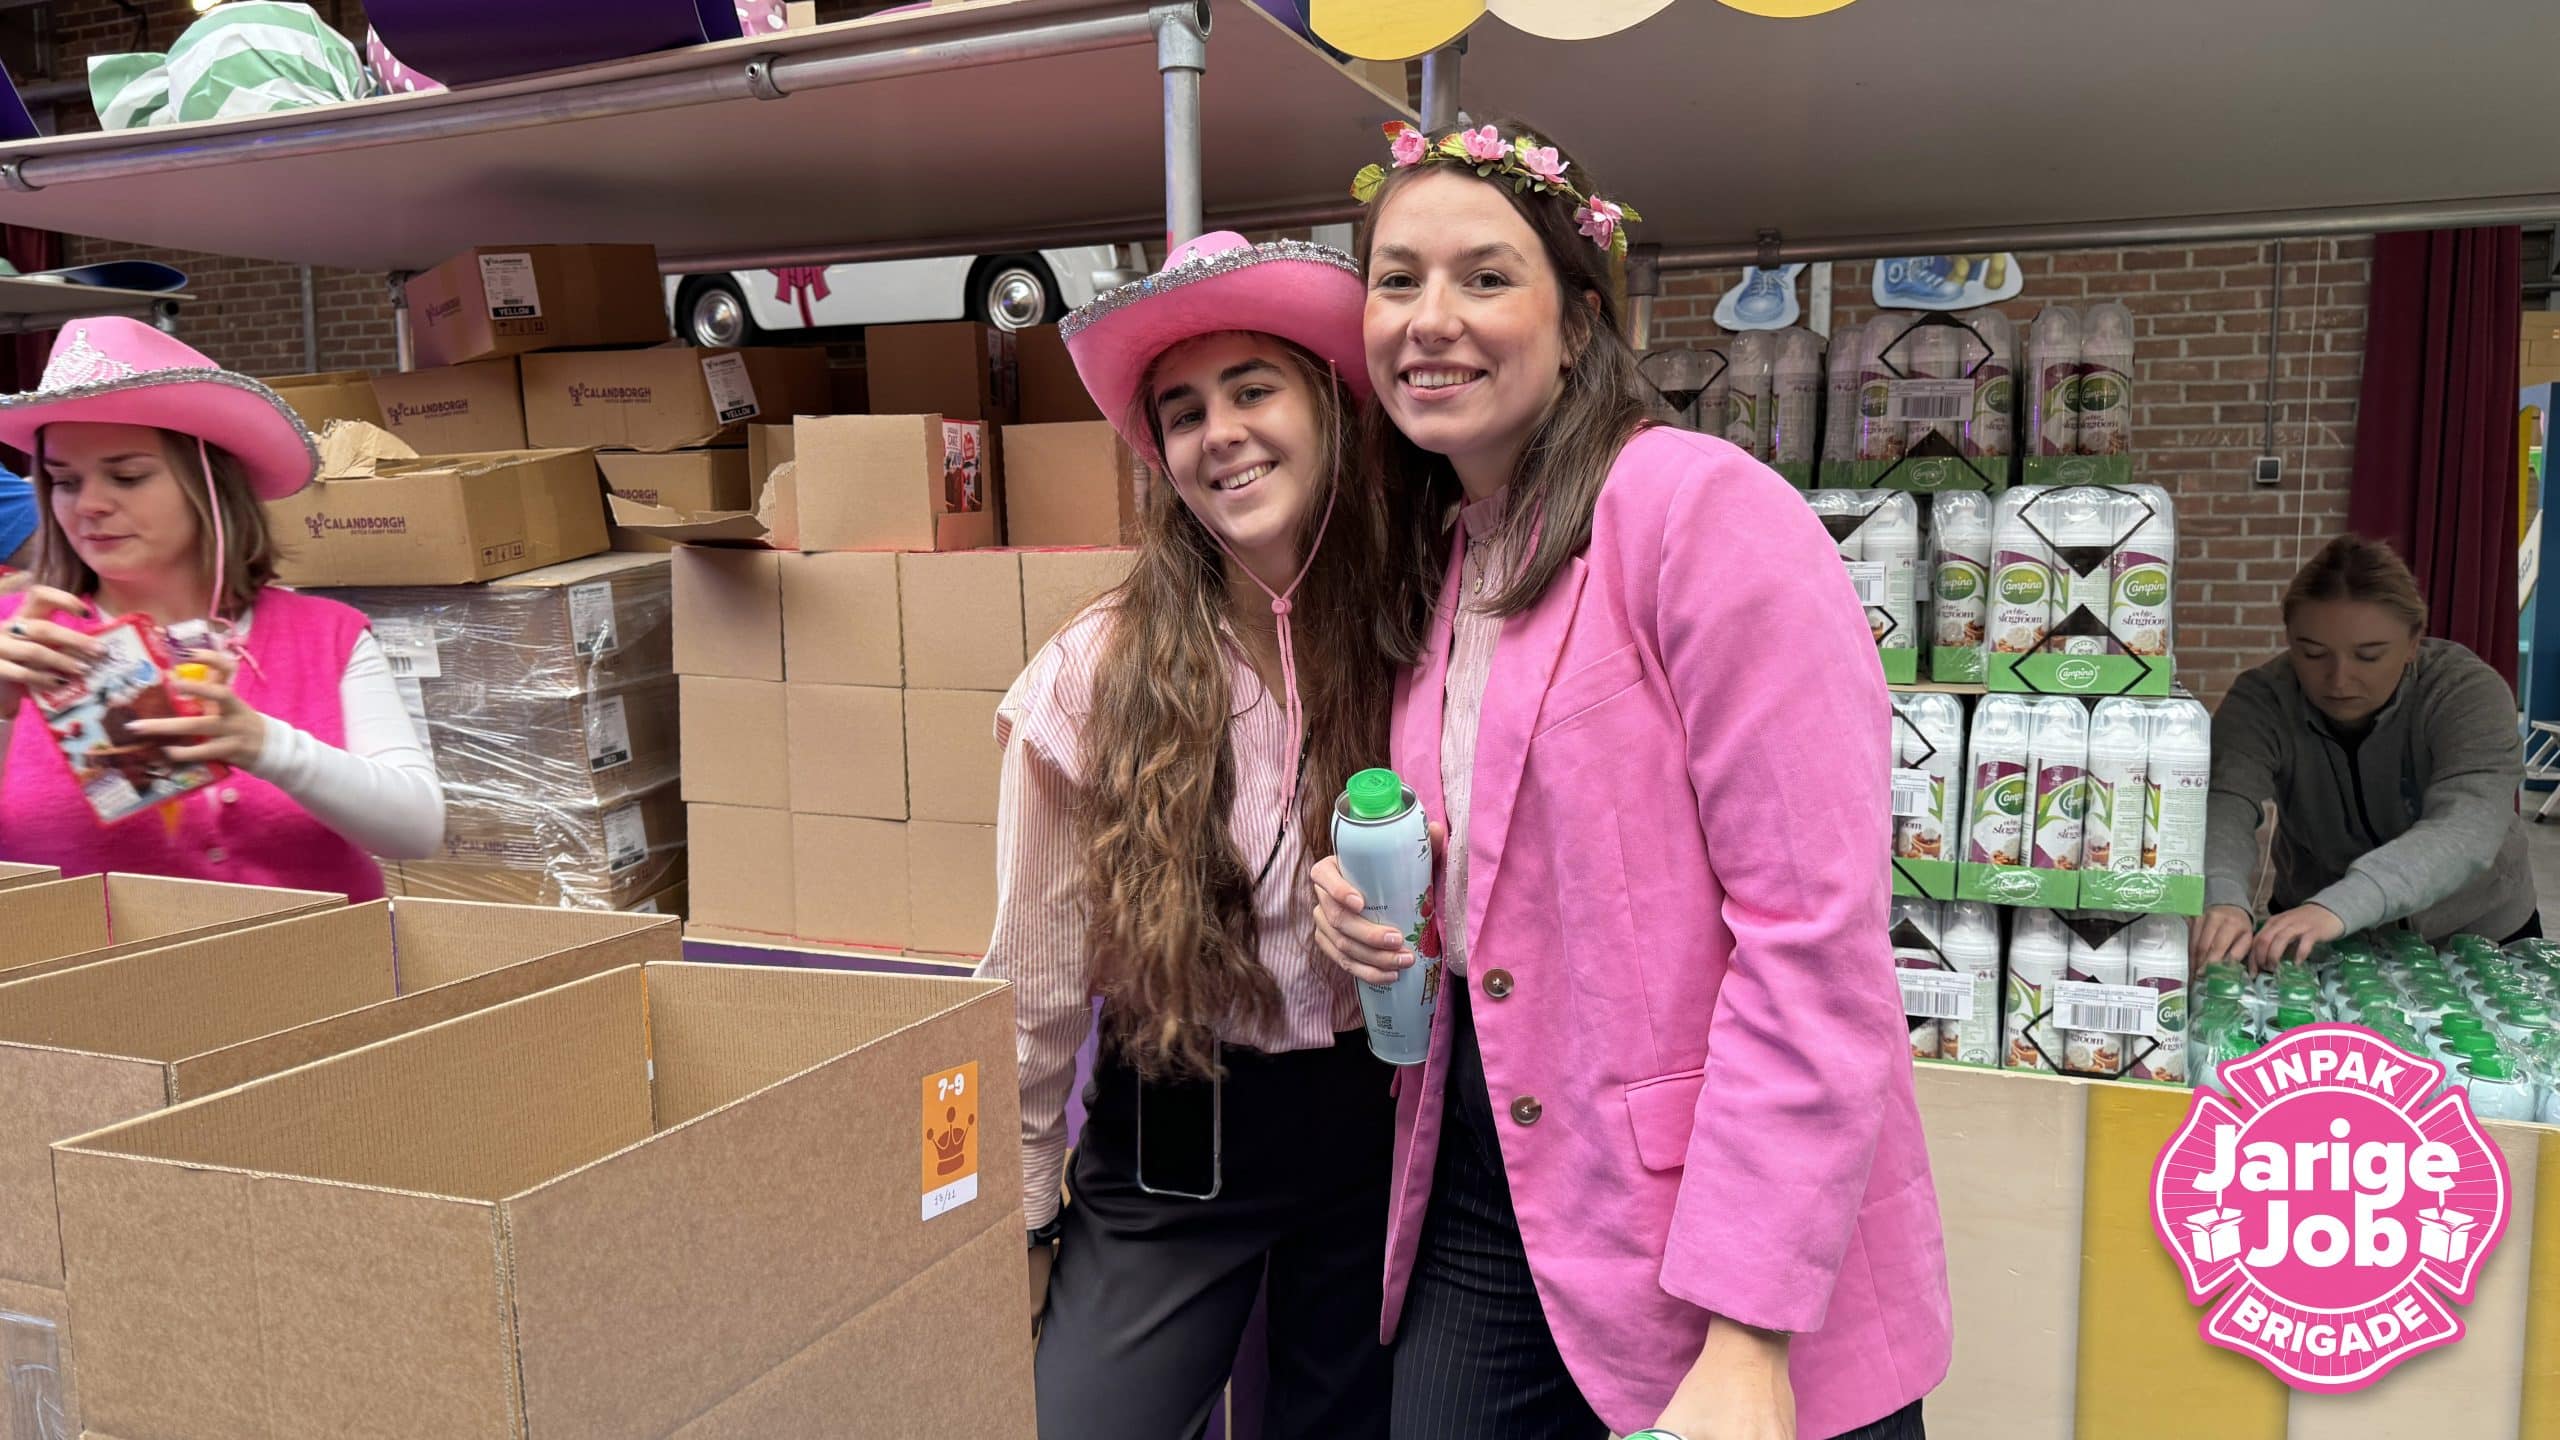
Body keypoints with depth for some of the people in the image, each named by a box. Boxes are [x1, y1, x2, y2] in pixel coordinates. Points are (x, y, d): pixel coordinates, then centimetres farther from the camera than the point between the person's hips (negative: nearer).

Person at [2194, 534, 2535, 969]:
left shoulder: (2469, 693, -19)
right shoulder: (2260, 701, -16)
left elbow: (2466, 829, -36)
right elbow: (2223, 809, -34)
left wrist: (2337, 908, -53)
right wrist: (2223, 900, -57)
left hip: (2473, 938, 0)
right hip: (2315, 946, 0)